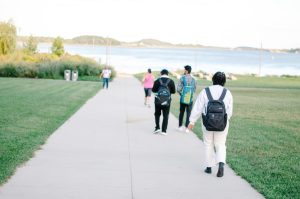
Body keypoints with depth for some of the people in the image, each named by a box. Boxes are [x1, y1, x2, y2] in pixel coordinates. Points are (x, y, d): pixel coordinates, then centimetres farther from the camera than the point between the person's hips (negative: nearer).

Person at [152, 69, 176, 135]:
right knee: (165, 116, 7)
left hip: (158, 101, 0)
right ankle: (164, 130, 5)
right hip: (167, 101, 0)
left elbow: (153, 90, 1)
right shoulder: (171, 81, -2)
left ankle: (157, 128, 11)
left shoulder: (157, 80, -4)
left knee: (157, 114, 18)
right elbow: (173, 91, 2)